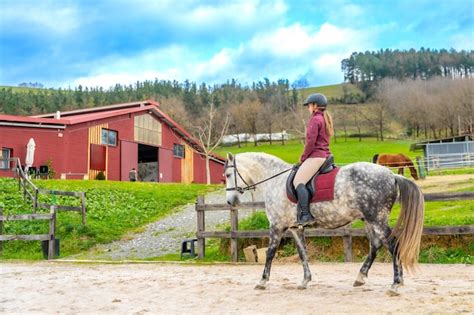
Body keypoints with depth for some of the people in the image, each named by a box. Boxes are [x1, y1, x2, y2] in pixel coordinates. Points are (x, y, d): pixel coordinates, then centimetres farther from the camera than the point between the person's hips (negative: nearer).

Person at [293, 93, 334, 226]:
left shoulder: (315, 119, -11)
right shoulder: (325, 119, 19)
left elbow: (310, 141, -18)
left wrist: (303, 157, -5)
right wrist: (306, 157, 21)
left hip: (316, 156, -11)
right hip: (325, 154, 11)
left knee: (298, 181, -15)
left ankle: (306, 215, -23)